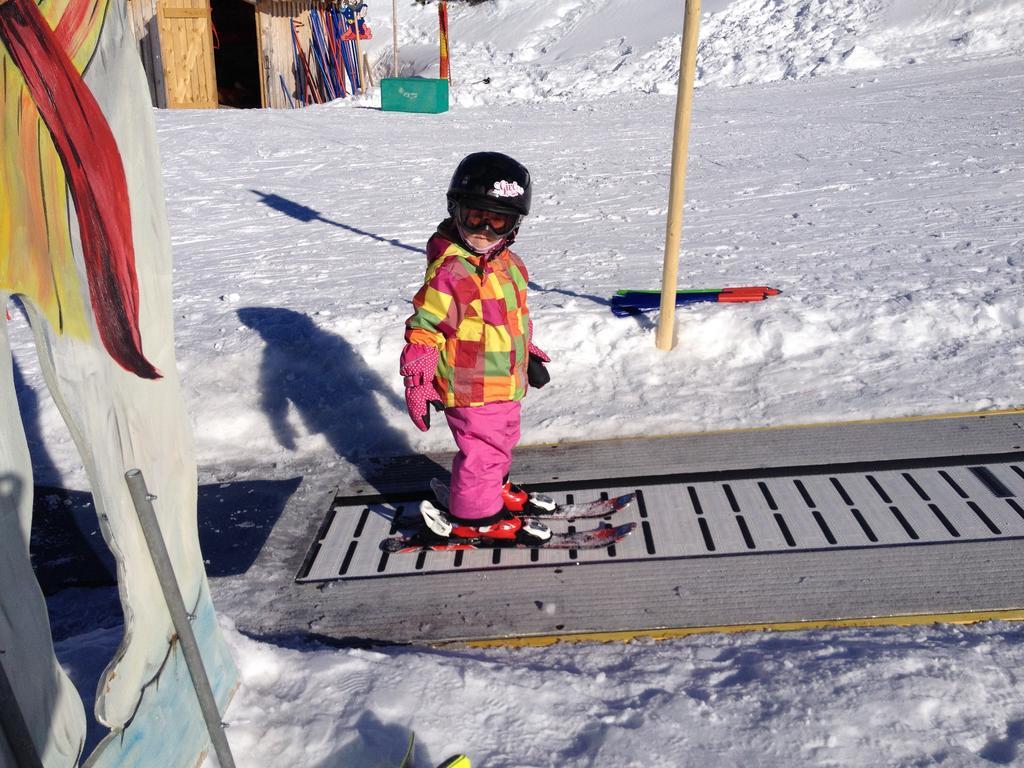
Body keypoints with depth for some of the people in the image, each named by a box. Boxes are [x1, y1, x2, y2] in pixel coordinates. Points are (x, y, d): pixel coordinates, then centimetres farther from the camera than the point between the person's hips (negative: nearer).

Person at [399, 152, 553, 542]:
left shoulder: (507, 262, 4)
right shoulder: (449, 271, -24)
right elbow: (424, 329, -22)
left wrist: (530, 356, 26)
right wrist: (416, 384, -22)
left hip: (505, 383, 9)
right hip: (472, 390, -9)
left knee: (502, 441, 26)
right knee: (482, 451, 5)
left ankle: (495, 488, 49)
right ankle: (475, 516, 24)